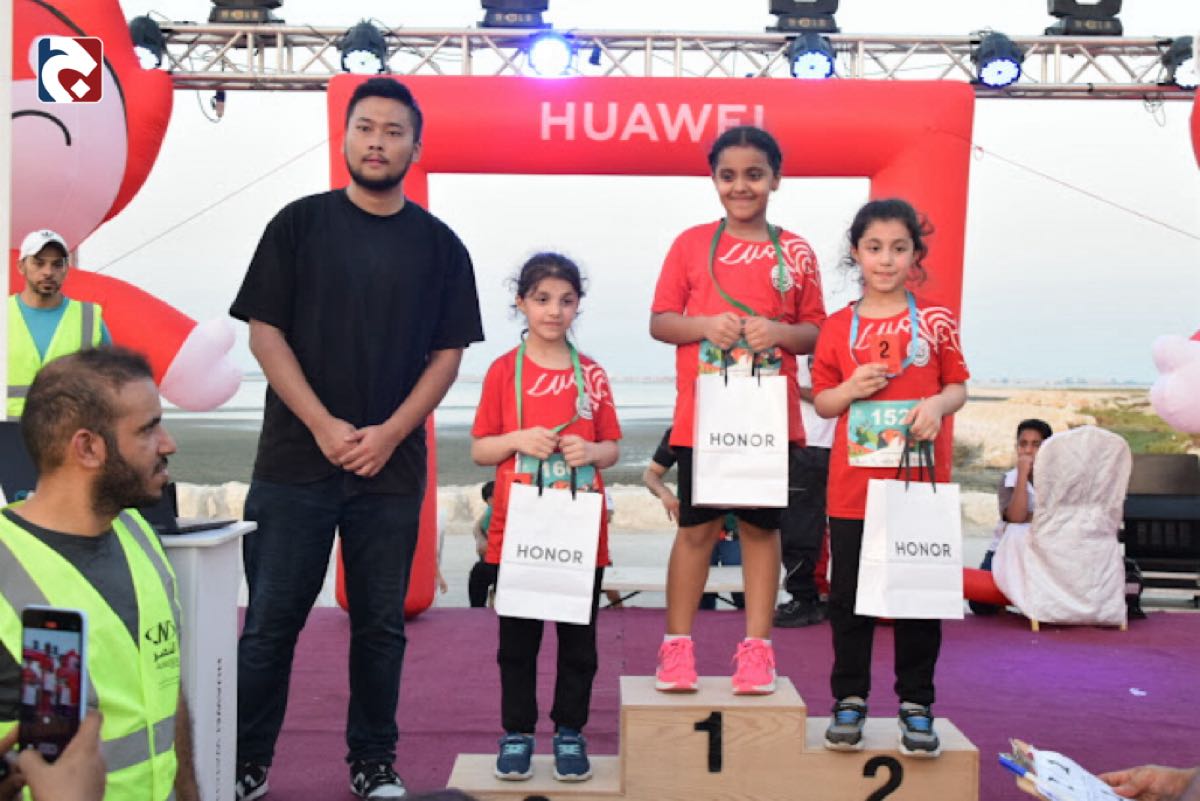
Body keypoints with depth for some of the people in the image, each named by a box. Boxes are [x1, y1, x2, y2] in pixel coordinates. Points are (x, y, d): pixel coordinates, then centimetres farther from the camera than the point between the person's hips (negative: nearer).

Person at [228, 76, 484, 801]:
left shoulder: (439, 245, 7)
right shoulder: (300, 224, 4)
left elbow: (448, 354, 4)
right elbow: (265, 333, 0)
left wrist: (388, 434, -9)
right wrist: (325, 426, -10)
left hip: (392, 467, 1)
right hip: (295, 461, -1)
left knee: (381, 625, 9)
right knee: (271, 623, 4)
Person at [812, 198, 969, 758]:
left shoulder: (936, 321, 3)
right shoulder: (838, 327, 4)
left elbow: (958, 386, 7)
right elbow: (821, 401, 8)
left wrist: (939, 404, -14)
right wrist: (852, 389, -12)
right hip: (853, 485, 1)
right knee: (848, 595, 7)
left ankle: (916, 703, 20)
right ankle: (849, 698, 21)